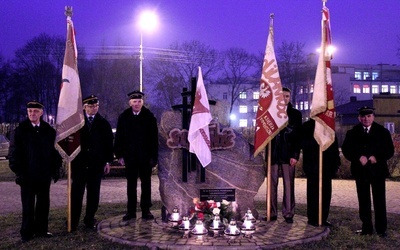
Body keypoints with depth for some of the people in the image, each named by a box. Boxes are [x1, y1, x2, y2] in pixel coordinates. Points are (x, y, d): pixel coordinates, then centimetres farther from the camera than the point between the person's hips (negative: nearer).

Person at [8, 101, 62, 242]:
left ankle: (41, 229, 22)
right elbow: (13, 153, -3)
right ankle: (27, 233, 16)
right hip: (27, 175, -2)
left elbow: (55, 151, 9)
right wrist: (18, 172, -9)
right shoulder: (20, 130, -3)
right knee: (28, 205, 6)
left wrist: (56, 169, 2)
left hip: (45, 175, 2)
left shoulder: (49, 130, 3)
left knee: (43, 203, 9)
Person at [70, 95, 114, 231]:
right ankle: (73, 221, 6)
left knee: (93, 194, 7)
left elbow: (108, 143, 7)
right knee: (76, 193, -1)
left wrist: (107, 161, 2)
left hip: (96, 164, 2)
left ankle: (89, 219, 18)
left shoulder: (103, 123, 6)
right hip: (79, 163, -1)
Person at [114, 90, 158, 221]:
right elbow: (119, 137, 4)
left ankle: (146, 210, 16)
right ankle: (131, 211, 16)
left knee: (146, 184, 7)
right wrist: (119, 155, -1)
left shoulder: (149, 117, -2)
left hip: (145, 157, -1)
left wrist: (154, 156, -6)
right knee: (131, 184, 8)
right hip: (130, 156, 1)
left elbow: (154, 138, -2)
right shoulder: (124, 117, 2)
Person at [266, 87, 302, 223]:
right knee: (272, 184, 2)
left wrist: (295, 155, -5)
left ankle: (288, 213, 5)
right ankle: (272, 213, 8)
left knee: (289, 184, -1)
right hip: (273, 153, 1)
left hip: (288, 154, -1)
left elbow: (298, 135, 4)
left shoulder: (295, 114, 9)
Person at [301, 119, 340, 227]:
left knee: (326, 192, 4)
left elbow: (334, 145, 13)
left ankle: (323, 218, 13)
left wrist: (336, 163, 7)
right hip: (313, 165, -4)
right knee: (313, 192, 0)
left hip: (327, 165, 4)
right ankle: (312, 218, 8)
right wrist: (316, 142, -21)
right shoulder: (307, 126, 2)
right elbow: (303, 144, -6)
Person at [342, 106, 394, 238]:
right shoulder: (352, 133, 5)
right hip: (360, 171, 1)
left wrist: (377, 157, -17)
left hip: (377, 170, -1)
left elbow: (389, 150, -1)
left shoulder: (382, 131, 3)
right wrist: (359, 157, -18)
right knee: (363, 201, 7)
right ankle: (366, 227, 16)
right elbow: (346, 149, -3)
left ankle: (381, 229, 10)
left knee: (379, 201, 2)